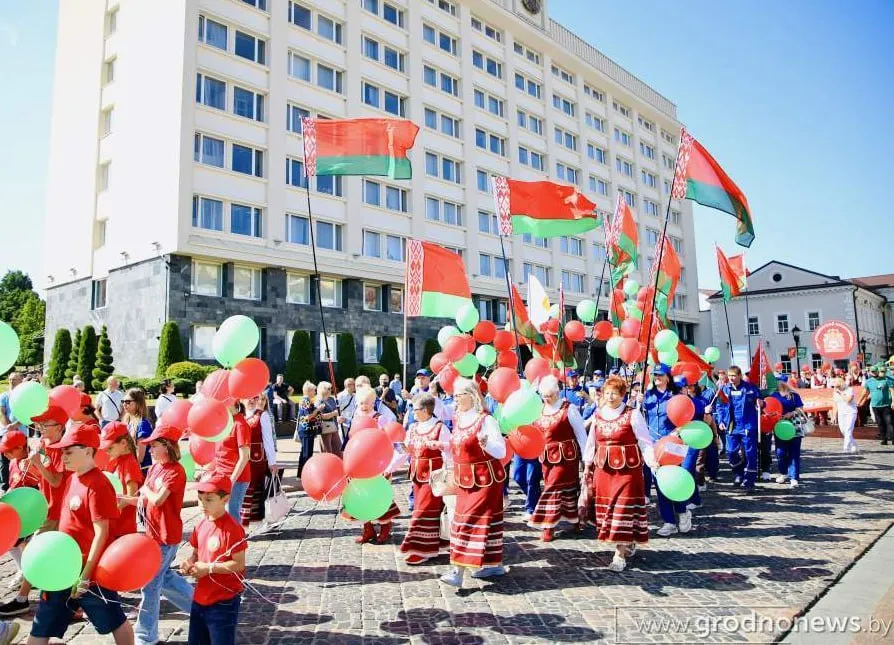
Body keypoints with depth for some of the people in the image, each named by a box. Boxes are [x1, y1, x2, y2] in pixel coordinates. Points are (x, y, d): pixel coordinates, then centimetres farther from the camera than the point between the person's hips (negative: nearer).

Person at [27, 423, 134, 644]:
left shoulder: (97, 485, -21)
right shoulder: (73, 478, 6)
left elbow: (101, 533, -21)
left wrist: (85, 576, -19)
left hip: (89, 570, -9)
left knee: (114, 621, 9)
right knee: (41, 626, 15)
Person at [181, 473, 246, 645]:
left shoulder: (232, 528, -21)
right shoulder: (201, 525, 2)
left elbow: (239, 564, -20)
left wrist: (208, 568, -20)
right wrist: (190, 563, -6)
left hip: (224, 602, -8)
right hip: (200, 598, 8)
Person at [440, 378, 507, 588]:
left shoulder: (486, 420, -16)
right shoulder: (457, 420, 6)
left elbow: (501, 452, -20)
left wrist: (486, 444, -38)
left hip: (485, 480, -7)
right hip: (464, 482, 7)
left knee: (469, 521, -9)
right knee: (487, 521, 15)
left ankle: (458, 571, -8)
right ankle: (495, 564, 28)